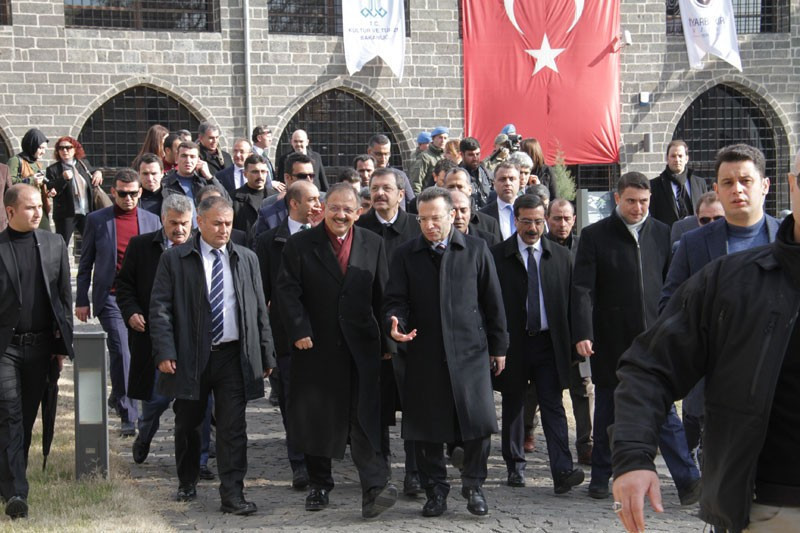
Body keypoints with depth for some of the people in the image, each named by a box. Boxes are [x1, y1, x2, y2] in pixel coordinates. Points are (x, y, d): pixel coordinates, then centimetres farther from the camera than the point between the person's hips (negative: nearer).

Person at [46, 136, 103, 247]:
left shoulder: (84, 164, 10)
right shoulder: (53, 170, -3)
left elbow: (93, 183, 24)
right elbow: (50, 191, -12)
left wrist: (98, 173, 2)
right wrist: (63, 178, -24)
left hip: (86, 213, 4)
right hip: (66, 214, -4)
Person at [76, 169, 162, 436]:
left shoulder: (152, 220, 7)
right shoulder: (97, 220, 2)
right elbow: (85, 263, 5)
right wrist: (82, 300, 2)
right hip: (111, 297, -3)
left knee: (135, 353, 11)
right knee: (122, 352, -12)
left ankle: (118, 397, 35)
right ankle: (128, 415, -6)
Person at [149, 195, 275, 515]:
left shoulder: (247, 259, 9)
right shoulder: (174, 259, 0)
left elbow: (259, 309, 11)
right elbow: (160, 308, -3)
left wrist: (266, 354, 8)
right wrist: (165, 353, -13)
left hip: (234, 356, 1)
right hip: (190, 357, -1)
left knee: (233, 428, -3)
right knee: (187, 425, 13)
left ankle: (232, 495, 1)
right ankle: (187, 483, 33)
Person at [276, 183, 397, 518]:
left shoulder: (373, 244, 7)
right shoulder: (300, 244, 2)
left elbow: (382, 296, 7)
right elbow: (287, 290, -4)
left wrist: (387, 342, 5)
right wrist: (299, 331, -15)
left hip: (362, 346, 0)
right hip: (316, 346, 0)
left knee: (366, 416, -9)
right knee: (316, 417, 9)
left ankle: (375, 487, -13)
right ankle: (319, 485, 25)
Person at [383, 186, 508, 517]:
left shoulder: (476, 250, 5)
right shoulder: (405, 255, 6)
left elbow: (492, 301, 8)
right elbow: (395, 300, 4)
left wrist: (498, 346, 8)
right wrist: (395, 323, -19)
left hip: (470, 350, -1)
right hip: (424, 353, 1)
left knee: (478, 422, -3)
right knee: (427, 428, 4)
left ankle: (473, 486, 17)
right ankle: (435, 490, 20)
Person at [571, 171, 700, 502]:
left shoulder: (662, 233, 6)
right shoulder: (594, 236, -2)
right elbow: (582, 289, -8)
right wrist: (583, 333, -18)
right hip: (611, 339, -1)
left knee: (664, 409, -3)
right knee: (608, 410, 11)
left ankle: (688, 481, -1)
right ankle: (601, 478, 24)